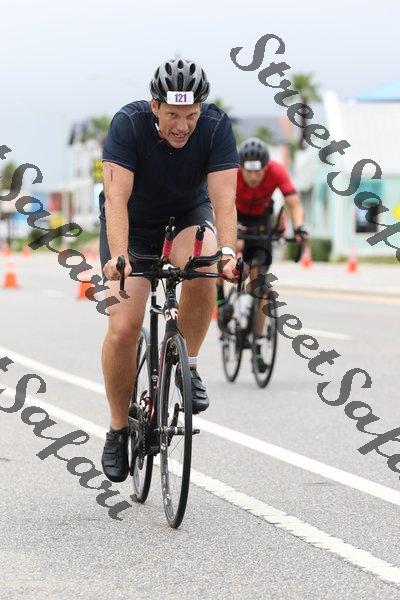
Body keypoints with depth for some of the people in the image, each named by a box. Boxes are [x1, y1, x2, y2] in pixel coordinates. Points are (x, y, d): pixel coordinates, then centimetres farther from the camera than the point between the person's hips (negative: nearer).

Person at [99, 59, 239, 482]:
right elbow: (117, 197, -36)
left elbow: (223, 197, -31)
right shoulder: (128, 124, -28)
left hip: (187, 216, 1)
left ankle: (187, 365, -10)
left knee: (201, 269, -34)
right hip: (133, 223, -1)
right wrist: (118, 257, -50)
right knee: (122, 329, -15)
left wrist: (227, 252, -48)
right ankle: (118, 429, 6)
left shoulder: (216, 127, -23)